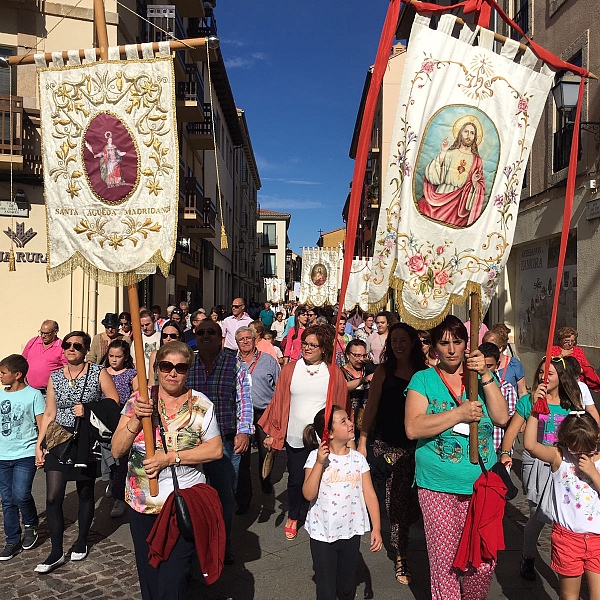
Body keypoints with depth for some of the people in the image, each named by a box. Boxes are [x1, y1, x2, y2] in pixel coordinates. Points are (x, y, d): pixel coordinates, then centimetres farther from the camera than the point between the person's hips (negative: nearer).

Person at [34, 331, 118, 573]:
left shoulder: (99, 373, -6)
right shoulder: (55, 377, 4)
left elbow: (115, 405, -8)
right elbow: (49, 414, 7)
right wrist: (39, 444, 4)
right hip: (59, 439, 3)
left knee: (85, 493, 11)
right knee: (53, 497, -2)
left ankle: (81, 541, 32)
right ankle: (56, 552, 13)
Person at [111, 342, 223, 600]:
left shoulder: (201, 405, -6)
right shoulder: (138, 400, -2)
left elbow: (215, 450, -7)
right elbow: (117, 451, -4)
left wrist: (171, 457, -17)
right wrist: (136, 419, -21)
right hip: (141, 504, 3)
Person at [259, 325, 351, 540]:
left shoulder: (334, 373, -3)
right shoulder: (290, 369, -2)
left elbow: (342, 406, 0)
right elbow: (278, 402, 0)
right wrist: (272, 433, -1)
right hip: (295, 438, 1)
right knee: (296, 480, 12)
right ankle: (292, 517, 35)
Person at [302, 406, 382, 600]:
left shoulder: (358, 459, -5)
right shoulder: (316, 457, -13)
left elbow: (370, 495, -3)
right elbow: (308, 494, -20)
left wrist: (376, 528, -8)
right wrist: (319, 463, -27)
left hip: (351, 532, 2)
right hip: (322, 533, -2)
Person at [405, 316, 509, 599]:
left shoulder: (483, 376, 8)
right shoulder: (423, 379, -1)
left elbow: (501, 418, -5)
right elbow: (413, 428, -14)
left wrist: (485, 376, -14)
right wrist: (460, 414, -17)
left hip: (482, 484, 3)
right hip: (438, 487, -2)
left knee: (484, 563, 7)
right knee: (444, 561, 2)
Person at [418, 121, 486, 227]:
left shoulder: (477, 160, 12)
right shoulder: (449, 153, 8)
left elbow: (480, 188, 13)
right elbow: (434, 176, -4)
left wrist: (474, 182, -9)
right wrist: (442, 153, -9)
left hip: (460, 203, 1)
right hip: (440, 197, -1)